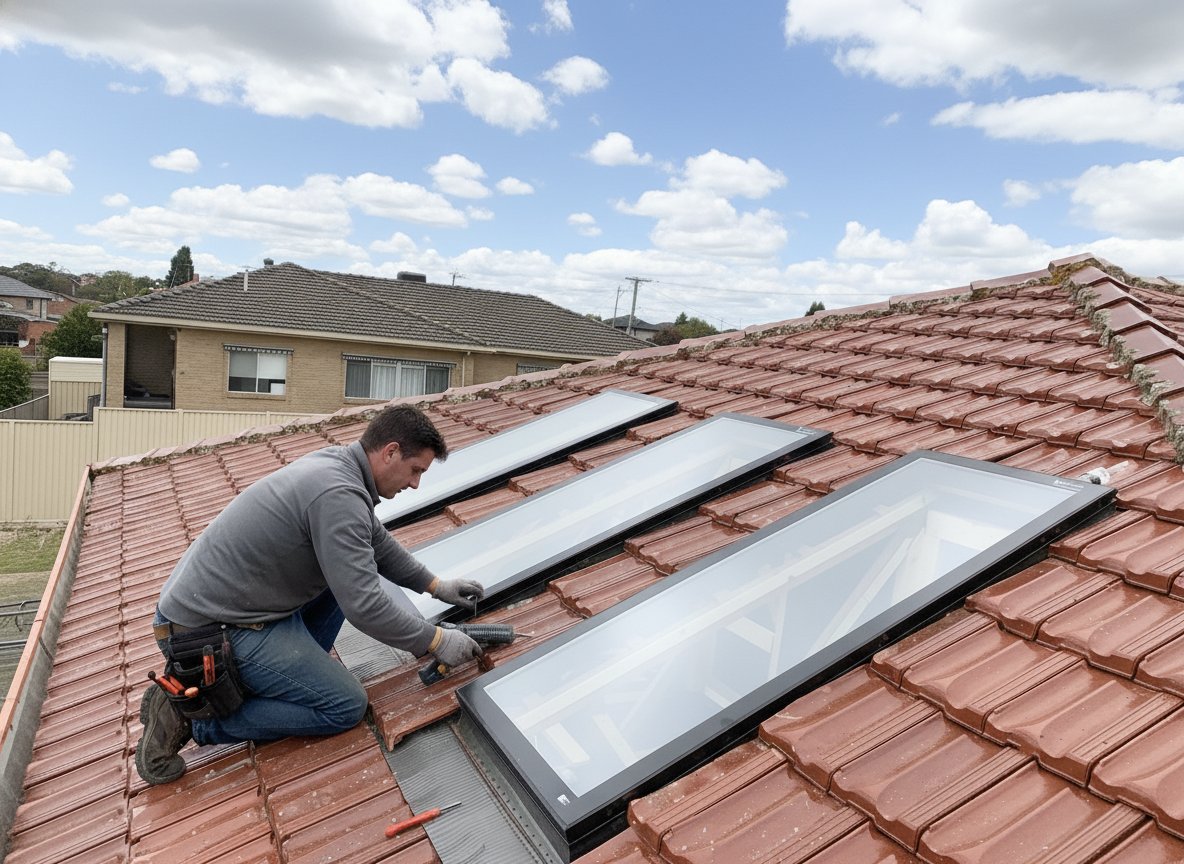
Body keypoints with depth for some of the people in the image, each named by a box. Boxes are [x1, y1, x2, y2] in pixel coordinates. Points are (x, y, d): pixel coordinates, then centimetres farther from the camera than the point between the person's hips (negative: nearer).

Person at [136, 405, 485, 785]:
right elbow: (363, 606, -26)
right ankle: (190, 714, -3)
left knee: (347, 569, 14)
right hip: (212, 631, -10)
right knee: (346, 707, -5)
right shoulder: (339, 494, -26)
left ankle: (296, 670, 14)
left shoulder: (335, 462, 4)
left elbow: (377, 543, 20)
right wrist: (436, 641, -14)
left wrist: (436, 585, 20)